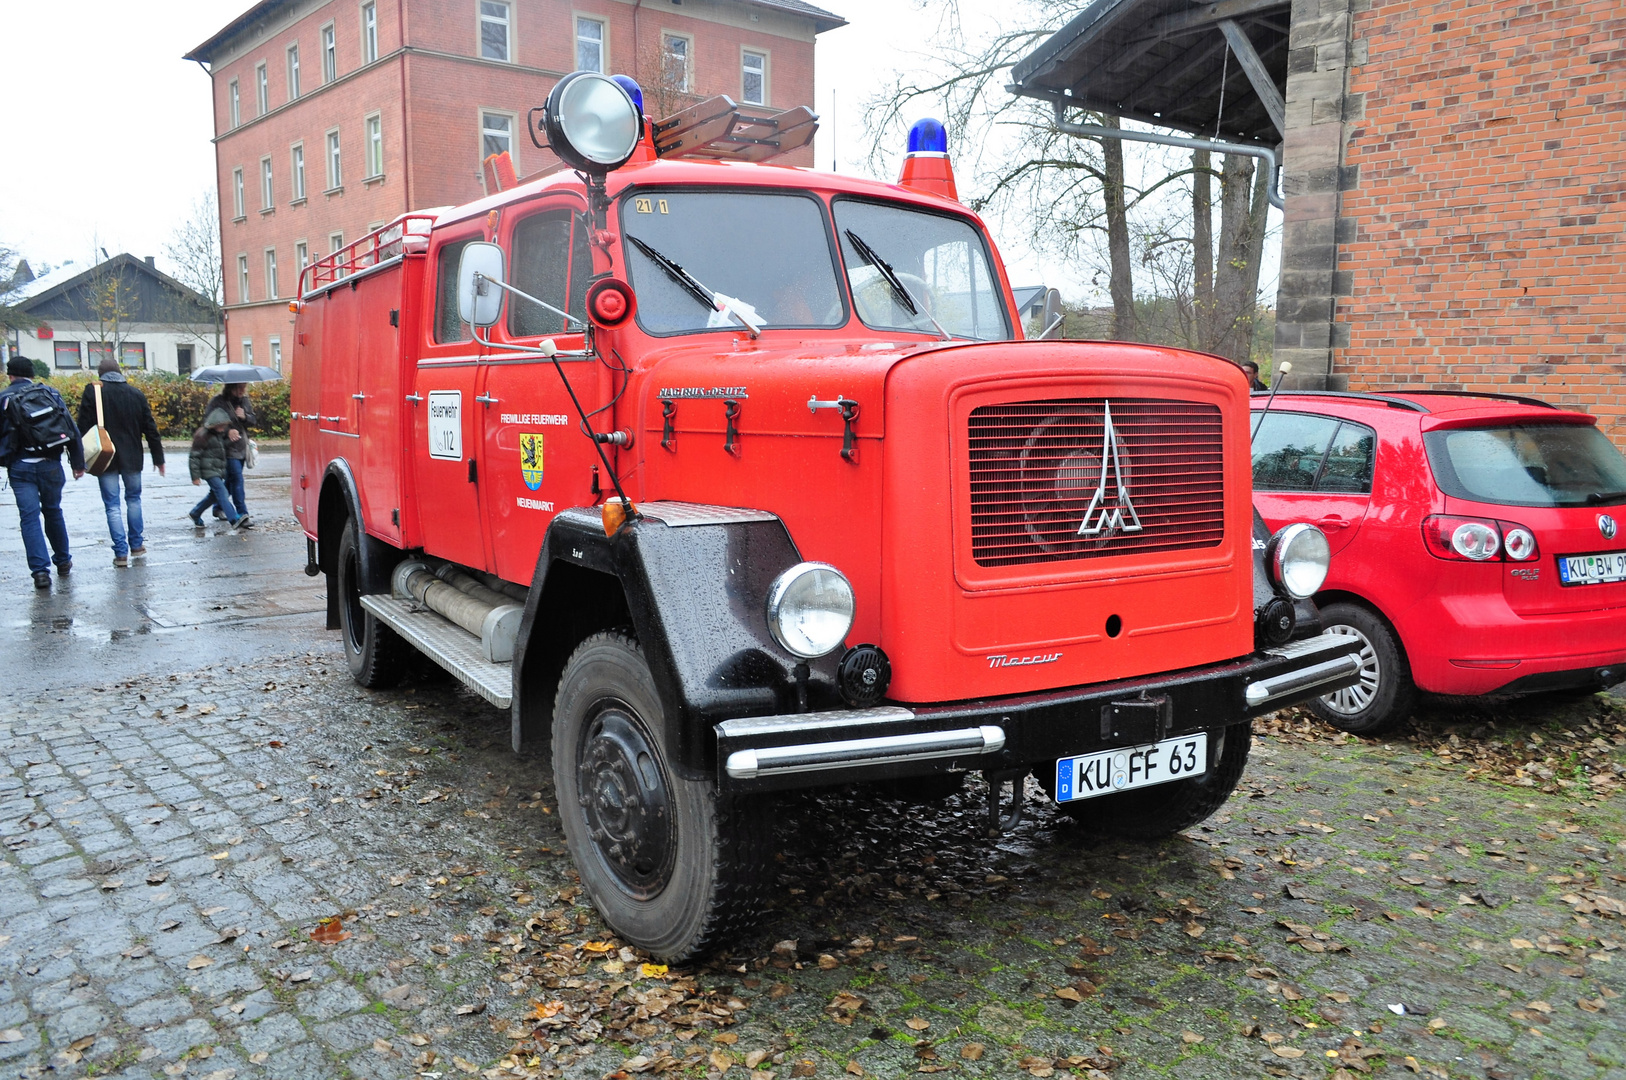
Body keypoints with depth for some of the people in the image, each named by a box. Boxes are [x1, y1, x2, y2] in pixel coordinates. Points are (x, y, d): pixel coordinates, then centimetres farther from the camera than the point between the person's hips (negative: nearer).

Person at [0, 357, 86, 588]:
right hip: (50, 465, 2)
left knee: (29, 516, -1)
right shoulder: (50, 394, 5)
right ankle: (63, 562, 28)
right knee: (53, 512, 18)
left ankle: (40, 569, -9)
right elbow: (72, 429, 3)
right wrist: (78, 463, 7)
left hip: (20, 467, -2)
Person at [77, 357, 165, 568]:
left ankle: (121, 552, -2)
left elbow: (83, 428, -7)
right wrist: (158, 458, 11)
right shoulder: (136, 394, 2)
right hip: (132, 457, 2)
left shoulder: (93, 392, -6)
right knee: (133, 499, 19)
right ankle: (136, 544, 23)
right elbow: (151, 429, 5)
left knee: (112, 505, 1)